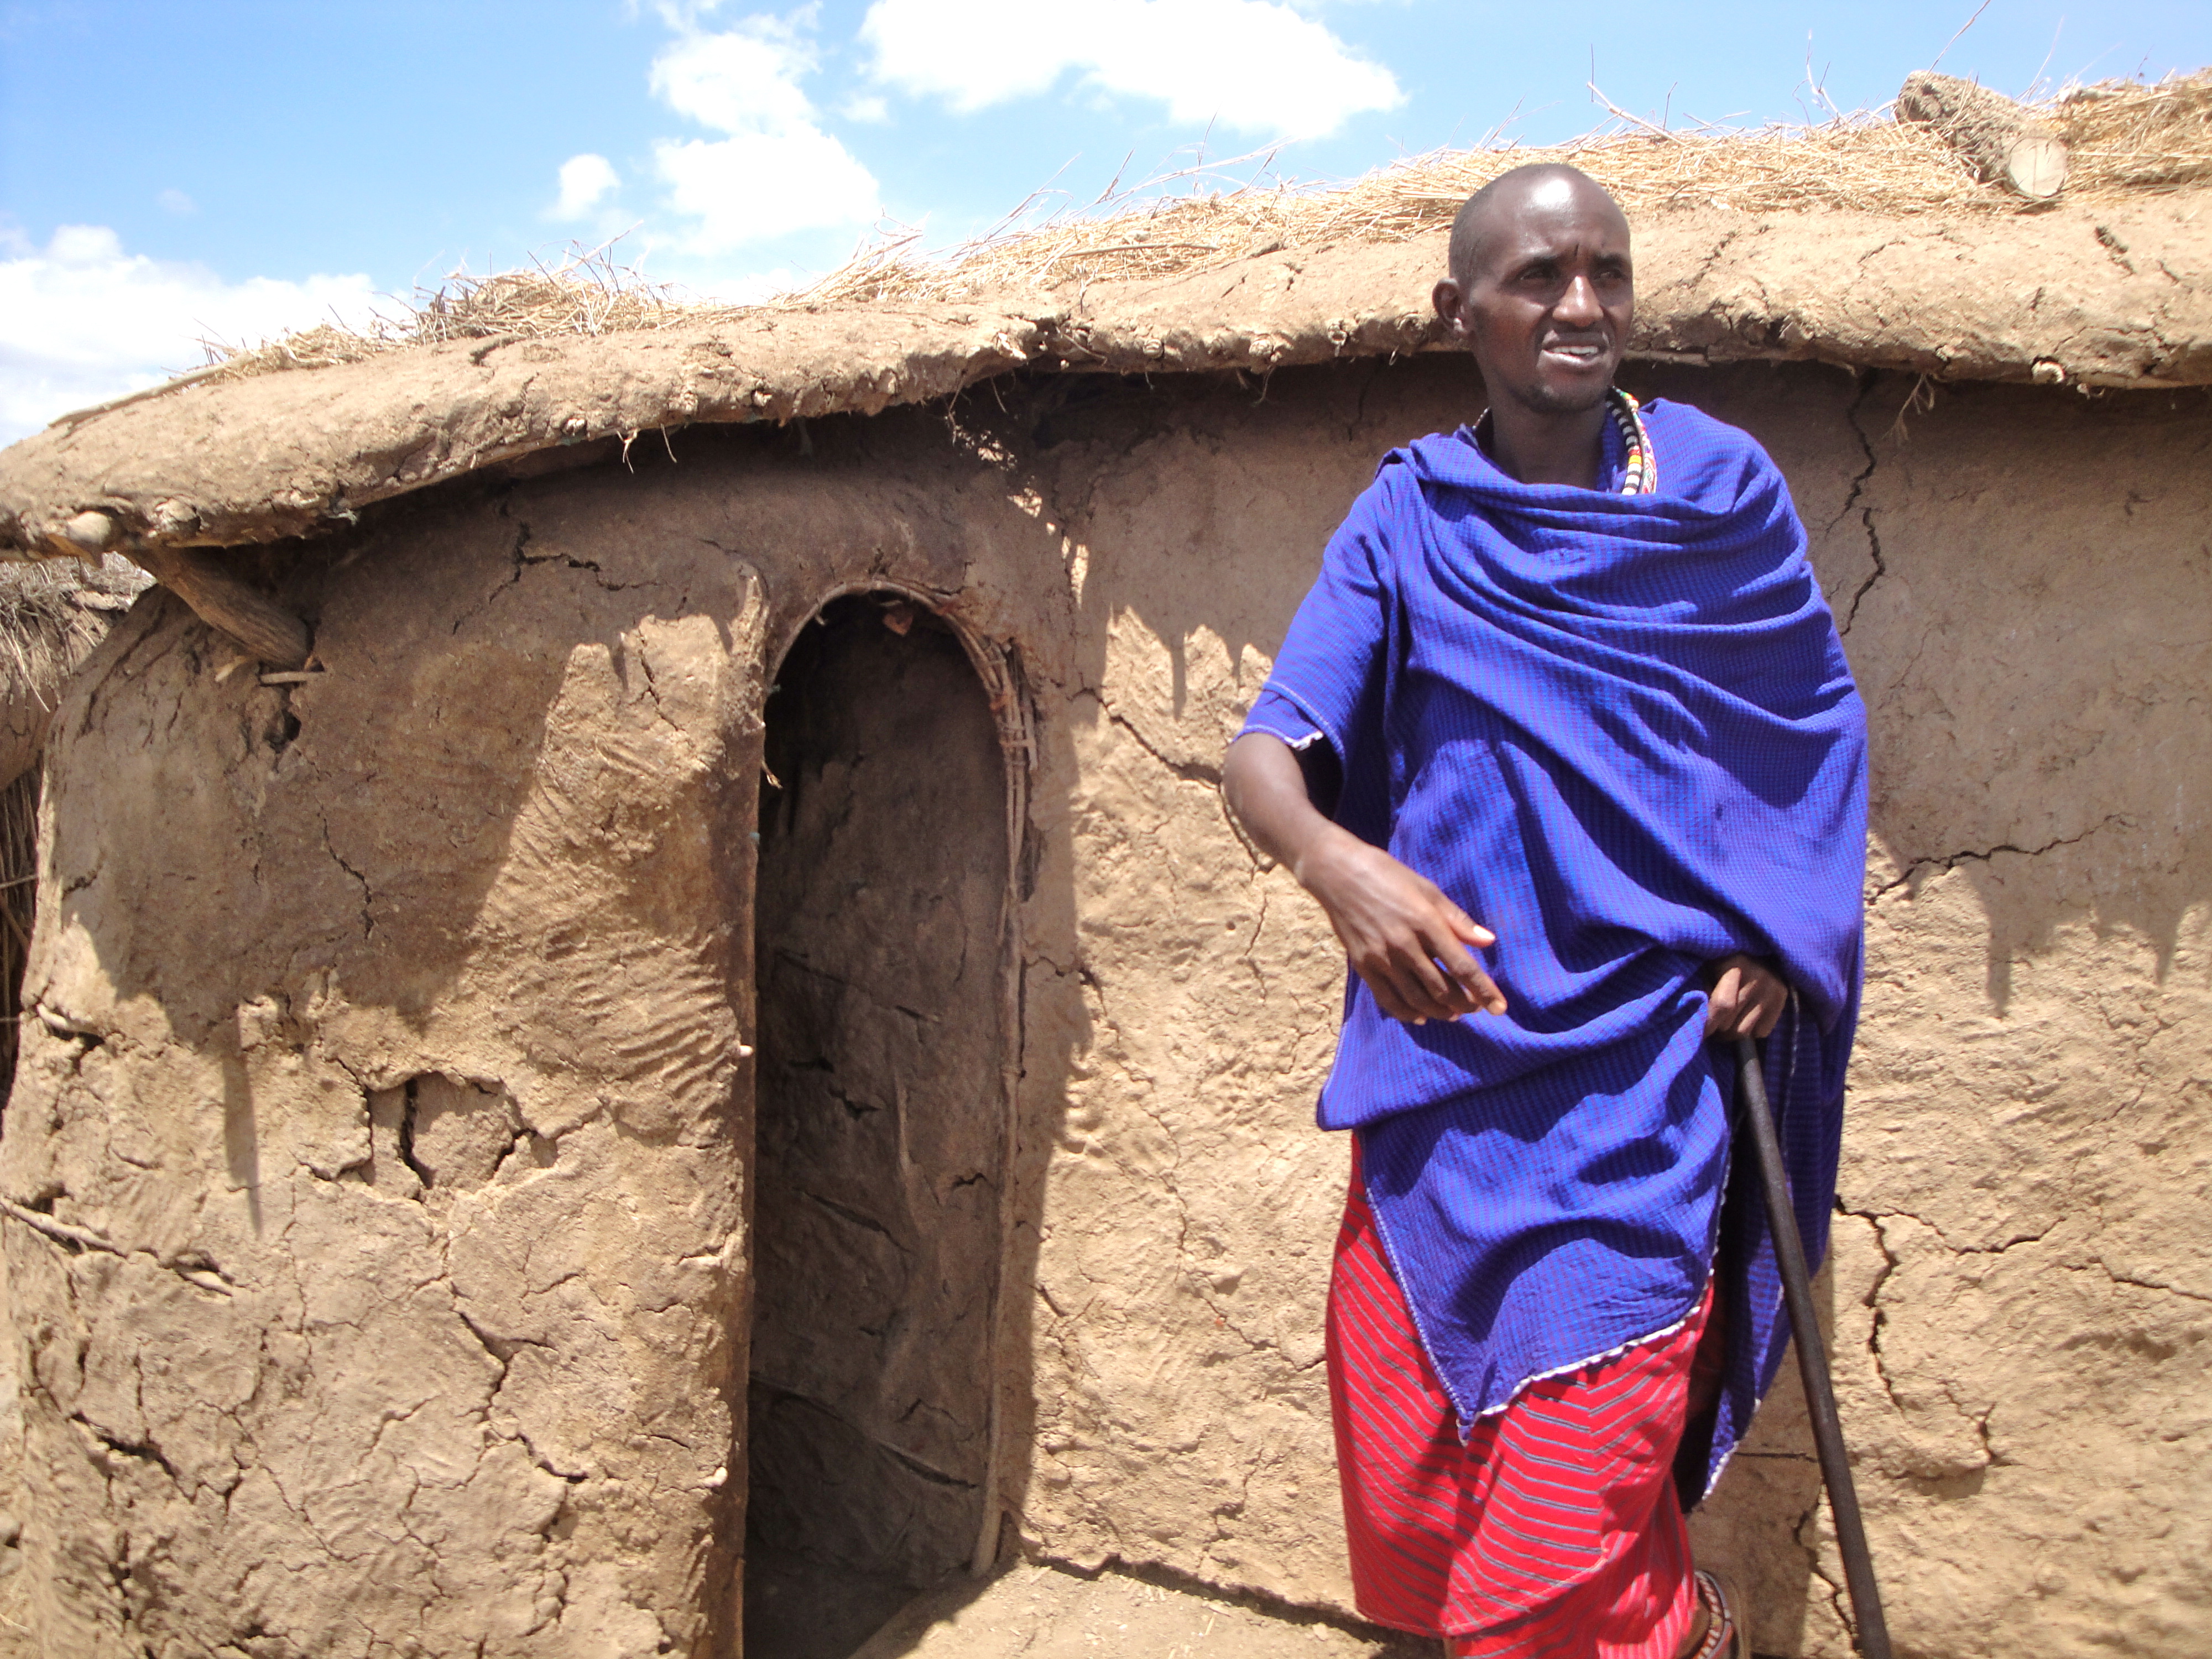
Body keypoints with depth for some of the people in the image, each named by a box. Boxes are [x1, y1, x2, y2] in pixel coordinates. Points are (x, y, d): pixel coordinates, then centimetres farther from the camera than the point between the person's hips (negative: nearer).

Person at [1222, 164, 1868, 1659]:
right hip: (1444, 1062, 2)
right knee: (1407, 1523, 11)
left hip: (1641, 1081, -2)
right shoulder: (1410, 515, 2)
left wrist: (1779, 942, -1)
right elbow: (1265, 755, -5)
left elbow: (1820, 727, 14)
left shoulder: (1724, 491, 2)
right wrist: (1332, 860, -28)